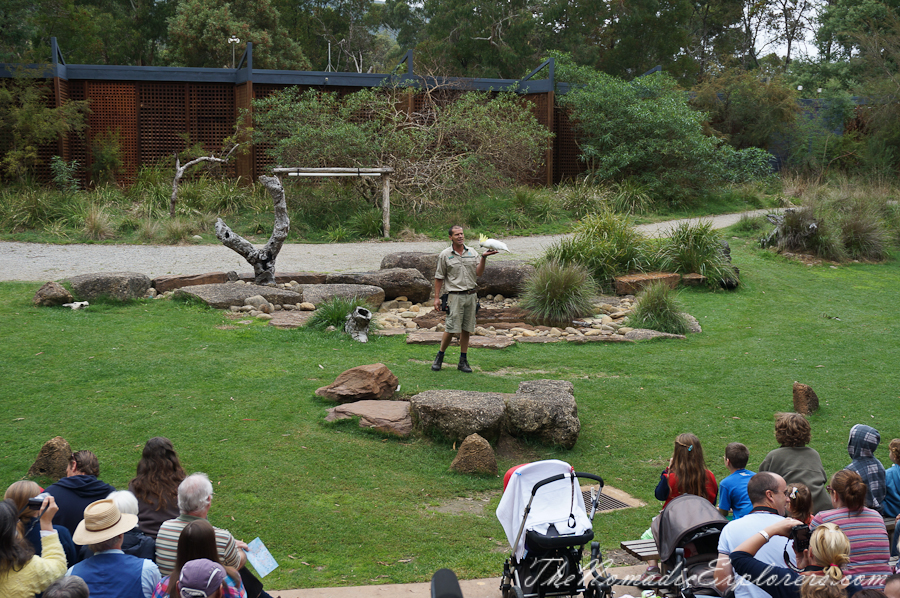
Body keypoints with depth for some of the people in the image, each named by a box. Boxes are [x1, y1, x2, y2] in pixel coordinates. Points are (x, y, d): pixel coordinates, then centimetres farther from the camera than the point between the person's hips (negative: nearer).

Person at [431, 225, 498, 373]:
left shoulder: (472, 252, 9)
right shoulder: (445, 255, 0)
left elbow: (478, 273, 2)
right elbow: (439, 278, 3)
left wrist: (483, 258, -11)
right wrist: (436, 298, -1)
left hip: (471, 295, 4)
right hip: (455, 296, -4)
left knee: (466, 329, 6)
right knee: (451, 329, -8)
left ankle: (463, 361, 12)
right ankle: (440, 357, 9)